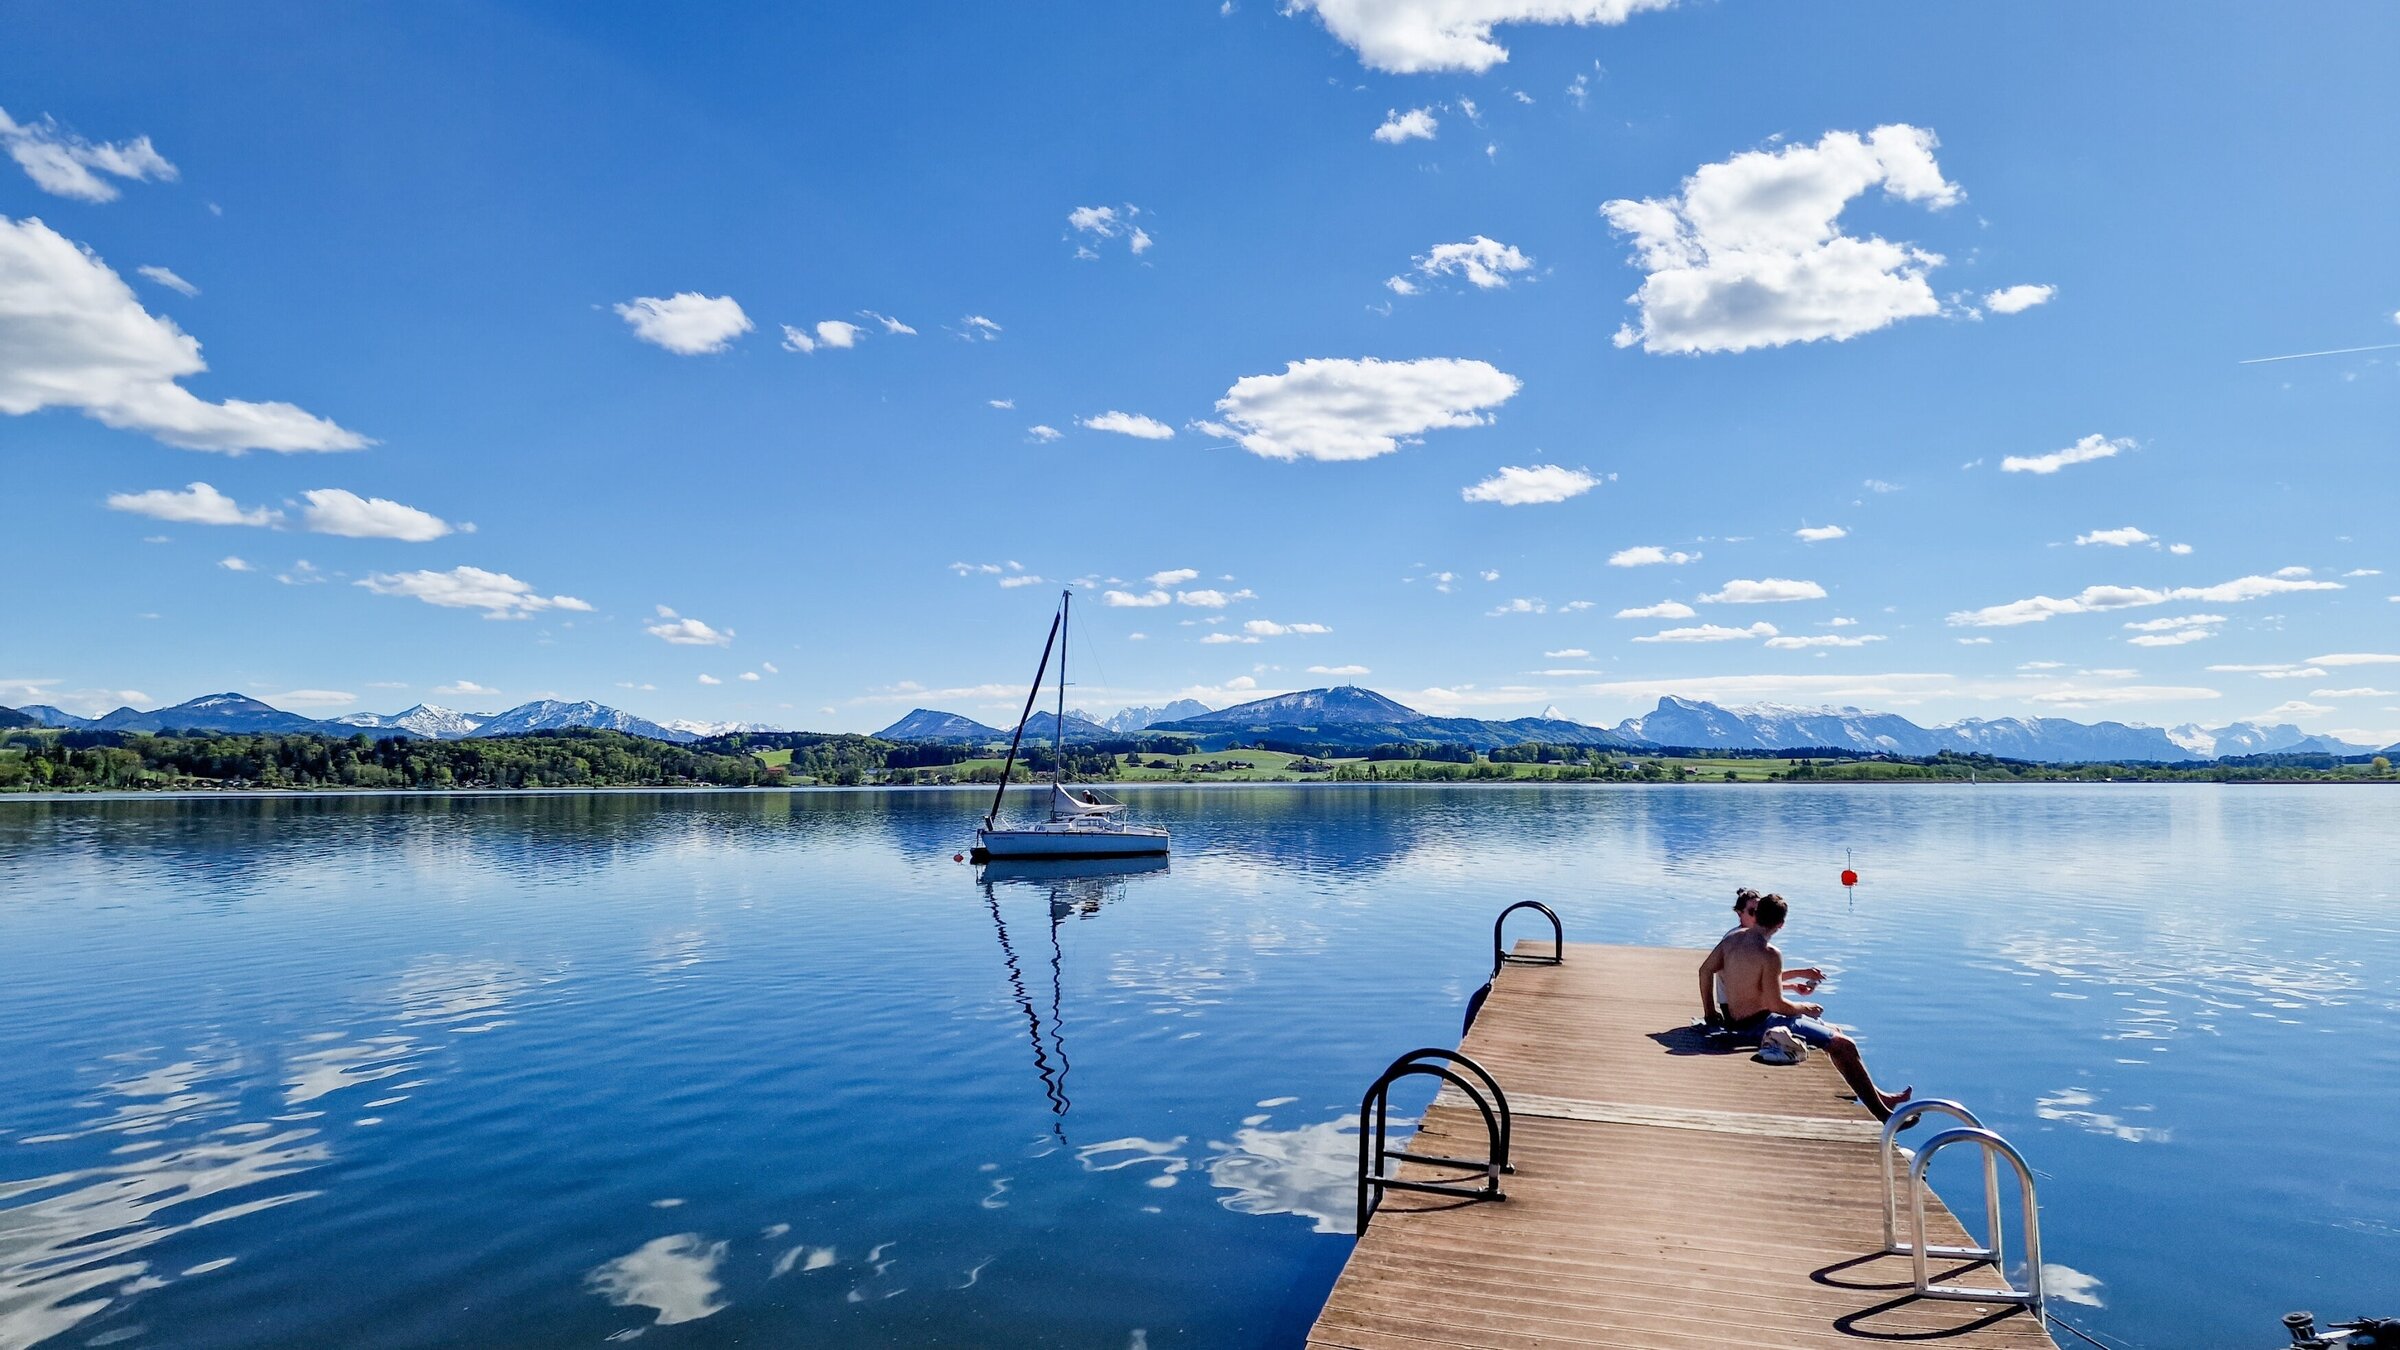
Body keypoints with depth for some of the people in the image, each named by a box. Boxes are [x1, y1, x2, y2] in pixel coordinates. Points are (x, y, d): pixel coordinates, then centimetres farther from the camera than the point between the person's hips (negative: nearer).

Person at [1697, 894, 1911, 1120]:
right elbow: (1775, 1004, -23)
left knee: (1833, 1032, 23)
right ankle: (1882, 1114, 2)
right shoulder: (1770, 954, -23)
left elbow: (1705, 970, 11)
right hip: (1760, 1025, -10)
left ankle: (1876, 1094, 33)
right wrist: (1804, 1008, -4)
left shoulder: (1732, 939, 2)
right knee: (1844, 1046, -6)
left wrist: (1711, 1014, 17)